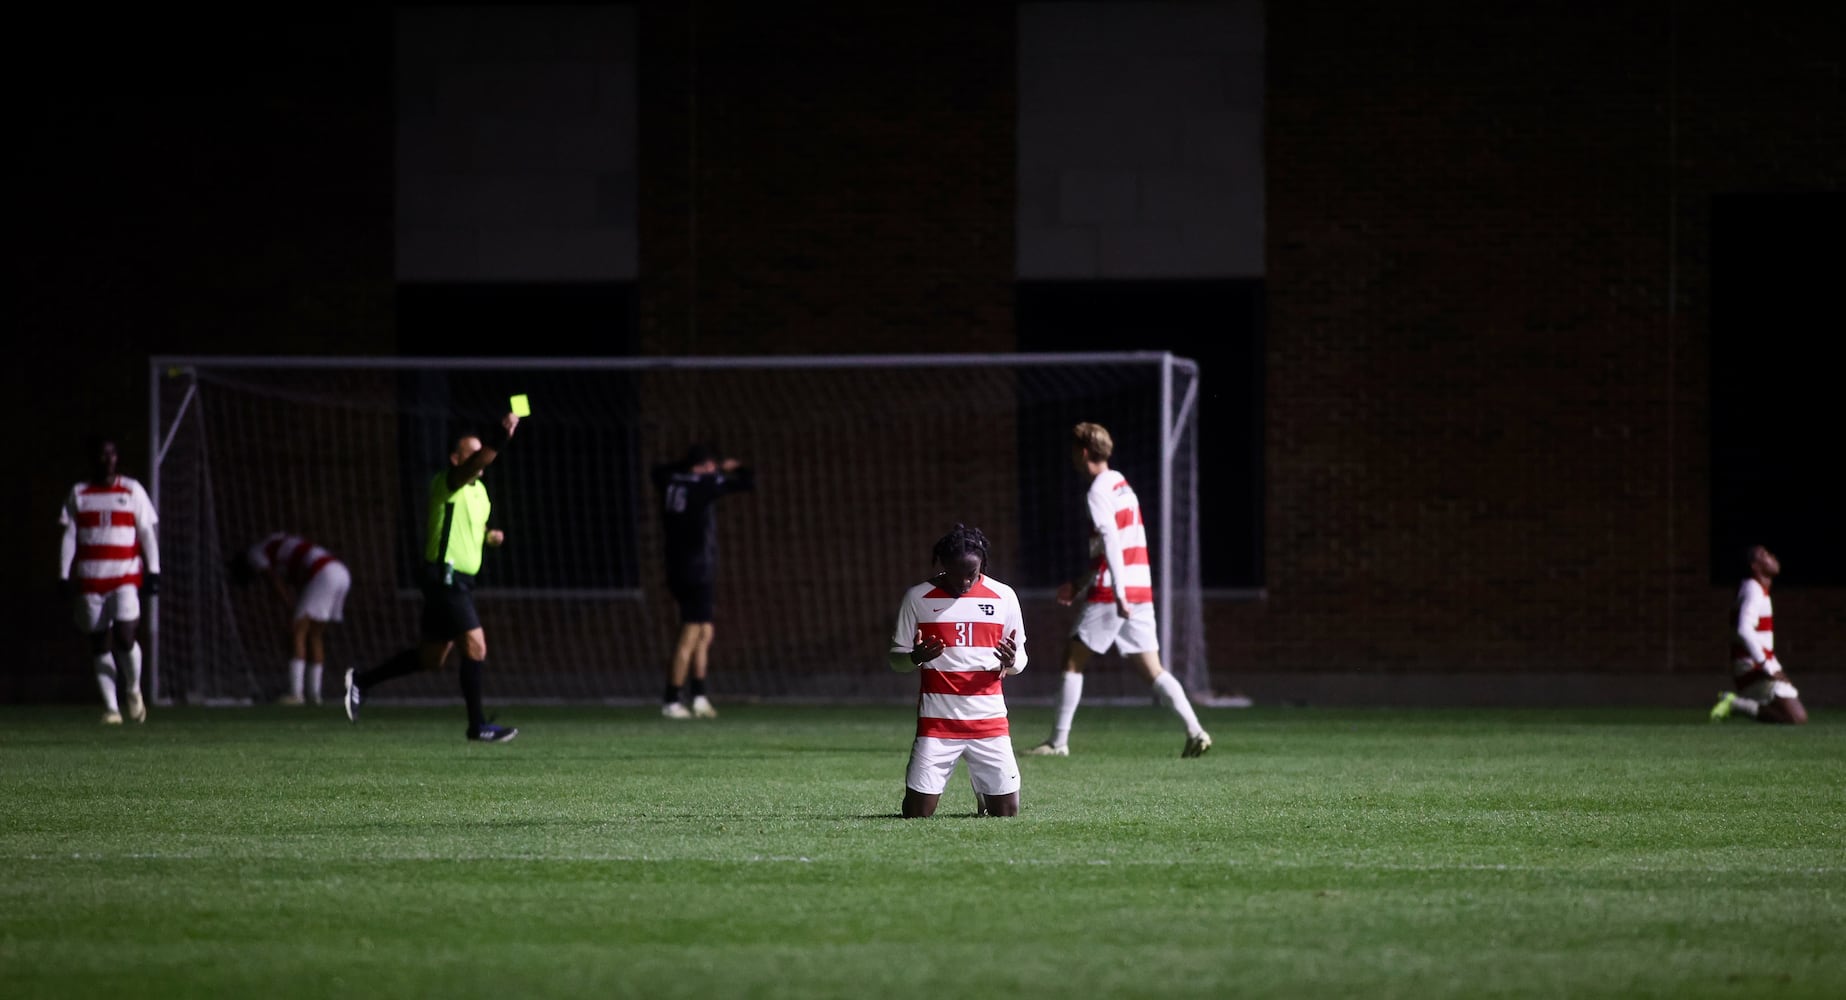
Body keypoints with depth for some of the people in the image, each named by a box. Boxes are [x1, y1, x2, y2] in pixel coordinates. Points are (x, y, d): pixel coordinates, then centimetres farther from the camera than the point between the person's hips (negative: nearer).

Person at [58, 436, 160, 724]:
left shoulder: (132, 491, 7)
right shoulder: (78, 494, 10)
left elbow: (146, 533, 8)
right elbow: (69, 537, 10)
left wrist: (153, 571, 0)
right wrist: (64, 575, 2)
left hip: (126, 578, -2)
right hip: (90, 580, 2)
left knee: (124, 638, -16)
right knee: (100, 644, 1)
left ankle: (133, 689, 10)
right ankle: (110, 707, 7)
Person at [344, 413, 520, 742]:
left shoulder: (478, 490, 16)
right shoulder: (448, 482, -12)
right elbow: (475, 465, -32)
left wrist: (489, 536, 10)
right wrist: (501, 438, -43)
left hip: (461, 580, 10)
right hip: (444, 576, -10)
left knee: (432, 658, 13)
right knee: (475, 645, -14)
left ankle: (361, 681, 26)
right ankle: (478, 725, -8)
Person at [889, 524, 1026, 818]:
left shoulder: (1003, 596, 3)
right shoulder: (917, 598, -1)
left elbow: (1020, 661, 9)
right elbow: (896, 659, 4)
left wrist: (1010, 662, -16)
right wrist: (915, 658, -20)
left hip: (989, 718, 1)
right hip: (937, 719, -1)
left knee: (1007, 813, 0)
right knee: (916, 815, -5)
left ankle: (982, 793, 36)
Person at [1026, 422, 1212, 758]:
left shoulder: (1099, 491, -10)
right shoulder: (1121, 485, 19)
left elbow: (1111, 542, -21)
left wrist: (1119, 594, -27)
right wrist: (1081, 585, 26)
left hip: (1114, 593, -8)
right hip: (1140, 590, 8)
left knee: (1073, 659, 2)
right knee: (1152, 670, 5)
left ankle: (1058, 741, 3)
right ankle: (1195, 732, -8)